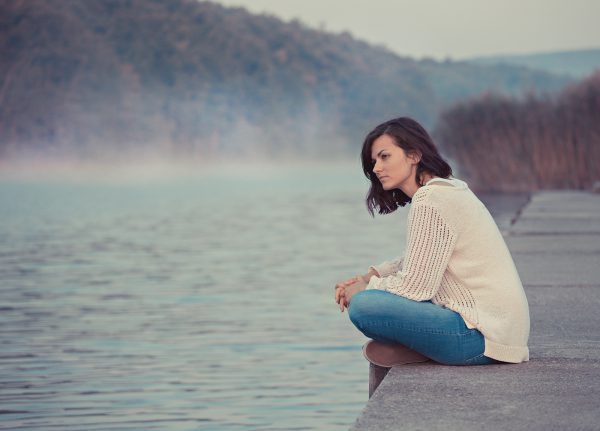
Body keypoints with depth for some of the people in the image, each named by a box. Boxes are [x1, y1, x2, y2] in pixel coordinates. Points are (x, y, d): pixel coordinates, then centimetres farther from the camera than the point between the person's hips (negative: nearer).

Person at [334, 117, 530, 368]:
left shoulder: (430, 201, -15)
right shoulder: (448, 188, 16)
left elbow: (415, 286, -17)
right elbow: (418, 262, 26)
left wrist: (365, 289, 0)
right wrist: (370, 276, 12)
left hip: (483, 335, -10)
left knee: (363, 307, -21)